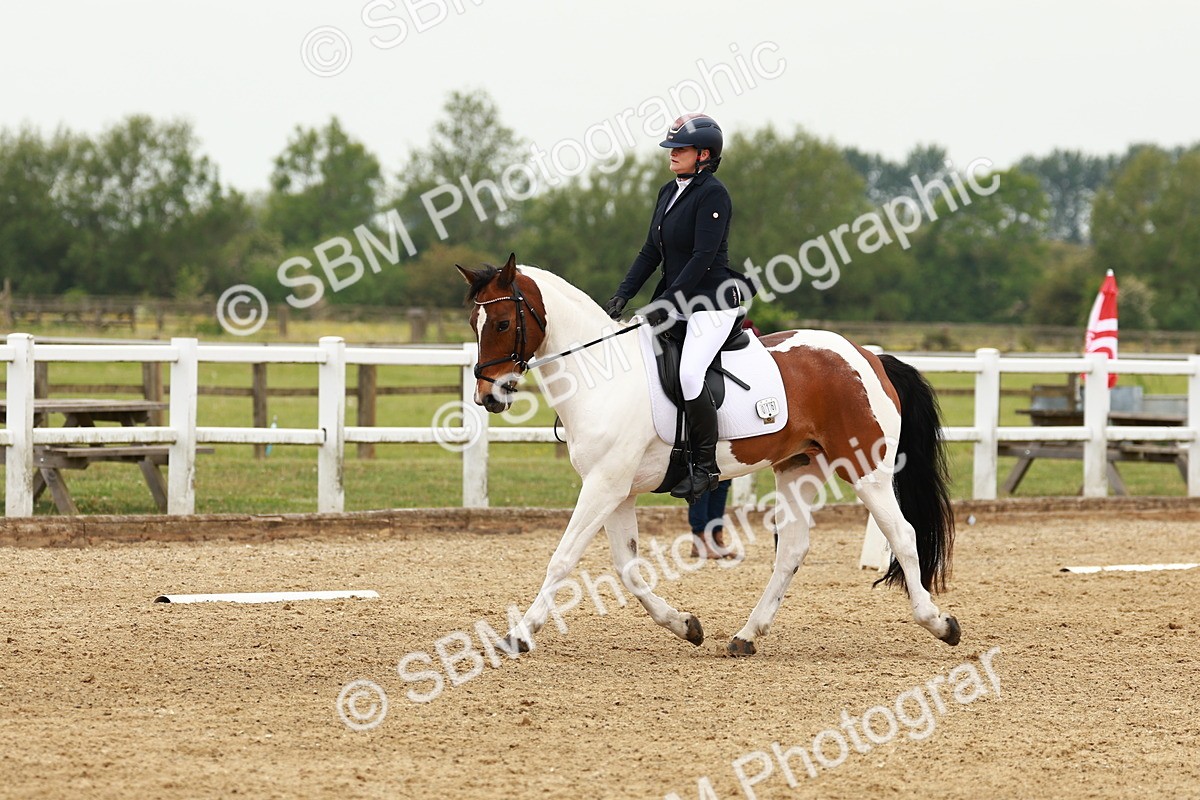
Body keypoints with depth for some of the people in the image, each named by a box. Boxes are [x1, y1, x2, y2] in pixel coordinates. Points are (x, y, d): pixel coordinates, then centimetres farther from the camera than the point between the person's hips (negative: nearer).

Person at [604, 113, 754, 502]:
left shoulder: (713, 194, -13)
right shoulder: (669, 192, 14)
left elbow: (702, 257, -19)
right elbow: (651, 252, 15)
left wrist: (668, 302, -22)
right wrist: (622, 296, 5)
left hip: (713, 301, -10)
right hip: (675, 301, 10)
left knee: (689, 373, -26)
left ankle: (706, 466, -16)